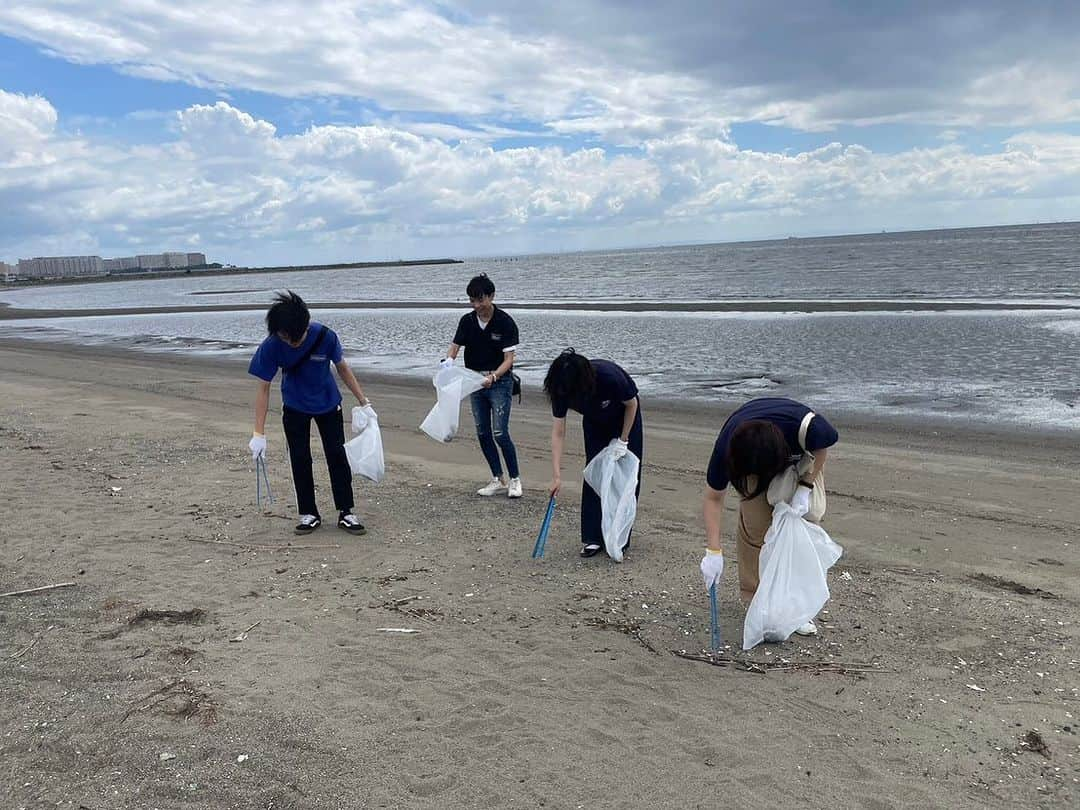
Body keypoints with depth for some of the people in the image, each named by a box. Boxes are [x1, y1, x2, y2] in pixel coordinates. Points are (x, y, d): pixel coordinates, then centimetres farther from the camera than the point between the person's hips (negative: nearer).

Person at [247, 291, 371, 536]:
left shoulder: (325, 336, -28)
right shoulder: (271, 347, -27)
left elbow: (342, 367, -9)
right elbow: (263, 388, -19)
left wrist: (363, 400, -5)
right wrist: (259, 434, -21)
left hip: (328, 403, 0)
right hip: (295, 408, 0)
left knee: (337, 455, 1)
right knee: (300, 459, 2)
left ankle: (345, 512, 9)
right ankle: (308, 513, 14)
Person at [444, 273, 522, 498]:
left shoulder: (505, 323, -15)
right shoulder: (467, 321, 0)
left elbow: (508, 359, -16)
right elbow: (455, 345, 3)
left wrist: (493, 376, -33)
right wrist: (449, 359, -21)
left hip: (499, 381, -5)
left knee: (500, 433, -11)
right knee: (483, 433, 7)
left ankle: (514, 479, 5)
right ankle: (498, 480, 19)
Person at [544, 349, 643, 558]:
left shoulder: (609, 376, -40)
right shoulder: (561, 389, -29)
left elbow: (632, 404, -19)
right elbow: (558, 433, -23)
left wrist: (623, 441, -16)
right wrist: (557, 475, -27)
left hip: (624, 417, -3)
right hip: (595, 422, 3)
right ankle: (593, 538, 2)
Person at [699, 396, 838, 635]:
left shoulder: (806, 426, -42)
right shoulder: (726, 448, -37)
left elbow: (822, 446, -16)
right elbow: (713, 498, -26)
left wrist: (805, 488, -24)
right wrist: (713, 551, -30)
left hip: (799, 454, 0)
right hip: (748, 455, 0)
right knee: (755, 524, -13)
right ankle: (755, 599, 2)